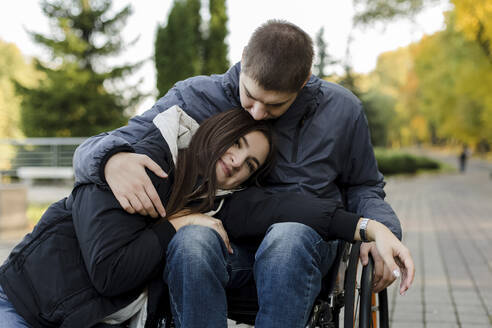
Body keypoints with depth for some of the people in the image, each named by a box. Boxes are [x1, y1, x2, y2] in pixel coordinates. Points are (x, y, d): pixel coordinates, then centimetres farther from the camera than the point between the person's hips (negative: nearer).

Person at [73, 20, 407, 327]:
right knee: (191, 241, -37)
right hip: (227, 244, 0)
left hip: (305, 241, 1)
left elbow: (363, 186, 20)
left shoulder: (341, 109, 3)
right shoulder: (197, 98, -3)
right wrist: (113, 161, -29)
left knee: (288, 236, -38)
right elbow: (92, 150, -3)